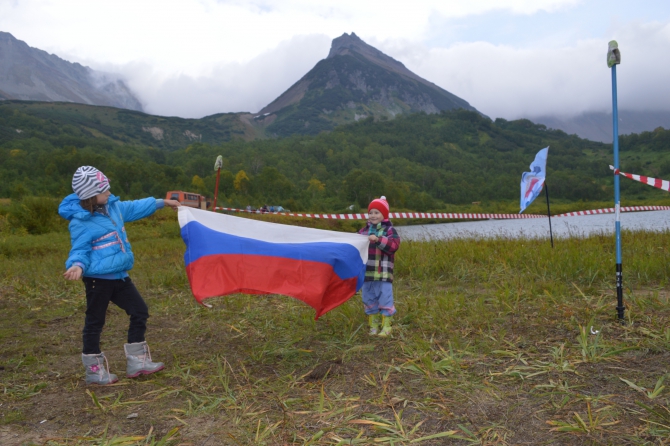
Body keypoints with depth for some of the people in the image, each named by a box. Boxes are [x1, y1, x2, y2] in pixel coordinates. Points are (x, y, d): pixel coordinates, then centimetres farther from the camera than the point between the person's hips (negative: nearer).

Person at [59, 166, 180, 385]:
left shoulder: (112, 206, 4)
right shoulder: (81, 222, -16)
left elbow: (134, 208, 20)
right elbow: (80, 251, -11)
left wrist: (162, 202, 26)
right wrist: (77, 266, -33)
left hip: (119, 275, 8)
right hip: (98, 278, -8)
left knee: (140, 312, 10)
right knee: (95, 322, 5)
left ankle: (137, 362, 20)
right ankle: (94, 371, 20)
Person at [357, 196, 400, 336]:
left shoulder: (389, 230, -2)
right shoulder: (364, 230, 12)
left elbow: (394, 245, -17)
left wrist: (378, 240, -26)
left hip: (383, 274, -5)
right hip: (367, 272, 5)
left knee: (385, 299, 0)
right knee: (369, 300, 11)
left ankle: (386, 326, 11)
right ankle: (373, 326, 23)